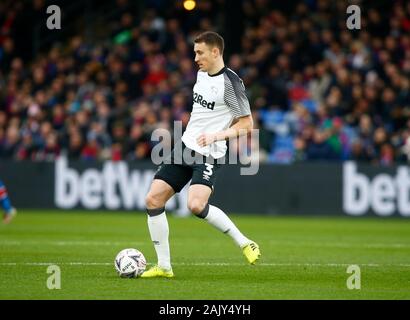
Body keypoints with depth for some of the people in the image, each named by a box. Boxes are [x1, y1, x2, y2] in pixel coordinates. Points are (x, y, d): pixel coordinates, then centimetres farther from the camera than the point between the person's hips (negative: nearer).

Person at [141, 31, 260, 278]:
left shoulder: (230, 82, -14)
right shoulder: (201, 74, 11)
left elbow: (247, 124, -13)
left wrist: (216, 135, -24)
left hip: (209, 156, -8)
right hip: (185, 147, 8)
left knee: (196, 205, -29)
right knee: (153, 200, -2)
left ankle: (244, 243, -11)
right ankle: (164, 266, 7)